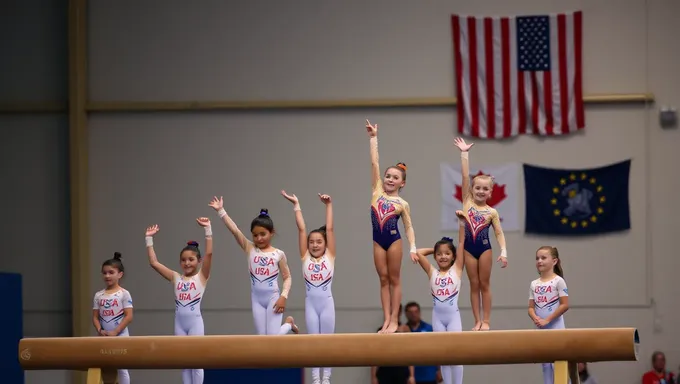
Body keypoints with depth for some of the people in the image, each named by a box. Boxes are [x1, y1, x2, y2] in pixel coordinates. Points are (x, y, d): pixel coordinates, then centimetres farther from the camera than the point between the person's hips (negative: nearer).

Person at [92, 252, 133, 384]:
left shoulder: (124, 294, -5)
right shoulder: (98, 295, 8)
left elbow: (129, 317, -10)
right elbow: (95, 317, 8)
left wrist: (115, 332, -15)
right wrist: (100, 330, -10)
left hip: (120, 335, -4)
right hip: (104, 336, 4)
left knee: (121, 368, -2)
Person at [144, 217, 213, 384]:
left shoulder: (202, 277, -1)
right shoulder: (176, 278, 8)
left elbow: (209, 253, -14)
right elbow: (154, 263, 6)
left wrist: (208, 229, -20)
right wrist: (149, 239, 3)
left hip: (195, 322, -4)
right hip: (179, 323, 4)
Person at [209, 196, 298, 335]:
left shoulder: (278, 254, -4)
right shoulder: (250, 249, 0)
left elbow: (287, 277, 1)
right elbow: (234, 230, -7)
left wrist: (283, 296, -12)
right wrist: (220, 211, -12)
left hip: (273, 297, -3)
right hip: (256, 299, 3)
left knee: (273, 338, -6)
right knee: (262, 338, 1)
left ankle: (289, 323, 23)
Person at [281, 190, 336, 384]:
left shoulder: (329, 257, 0)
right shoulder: (305, 258, 3)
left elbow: (330, 229, -3)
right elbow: (301, 229, 0)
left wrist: (328, 205, -7)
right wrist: (296, 205, 1)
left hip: (326, 302, -1)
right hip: (310, 302, 1)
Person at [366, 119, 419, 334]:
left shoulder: (402, 204, 1)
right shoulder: (377, 192, 6)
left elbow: (408, 227, 4)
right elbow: (374, 163, 5)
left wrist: (413, 248, -7)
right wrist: (373, 138, 4)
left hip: (393, 239, -3)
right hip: (378, 239, 3)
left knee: (394, 279, 3)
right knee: (383, 279, 5)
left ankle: (394, 320, 3)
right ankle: (386, 319, 4)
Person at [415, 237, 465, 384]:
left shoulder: (456, 270, 3)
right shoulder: (432, 272, 7)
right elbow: (418, 252, 3)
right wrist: (435, 249, 11)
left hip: (453, 315, -2)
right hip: (438, 316, 2)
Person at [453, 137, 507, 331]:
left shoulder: (492, 212, 0)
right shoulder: (467, 202, 1)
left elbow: (499, 233, 1)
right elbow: (465, 177, -3)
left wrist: (503, 252, -12)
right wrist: (464, 154, -6)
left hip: (484, 247, -1)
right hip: (469, 247, 1)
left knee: (484, 284, 4)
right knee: (474, 285, 5)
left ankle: (486, 321, 7)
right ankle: (477, 321, 8)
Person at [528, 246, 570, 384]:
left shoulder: (558, 281, -6)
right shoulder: (534, 284, 10)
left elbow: (565, 305, -11)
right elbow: (531, 307, 10)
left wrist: (547, 320, -15)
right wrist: (535, 318, -12)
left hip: (556, 328, -6)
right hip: (541, 329, 6)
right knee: (546, 363, 7)